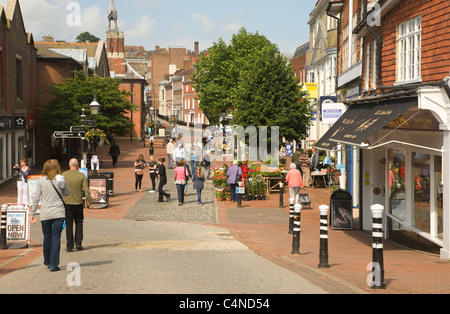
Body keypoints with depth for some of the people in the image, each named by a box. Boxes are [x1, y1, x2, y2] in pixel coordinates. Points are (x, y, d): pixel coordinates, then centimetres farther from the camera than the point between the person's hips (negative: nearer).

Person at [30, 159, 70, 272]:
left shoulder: (41, 180, -3)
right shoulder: (60, 180, -1)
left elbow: (36, 198, -2)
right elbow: (67, 193, 14)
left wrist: (33, 213, 4)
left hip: (45, 214, 0)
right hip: (58, 213, 0)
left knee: (47, 237, 14)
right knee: (56, 238, 0)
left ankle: (47, 262, 27)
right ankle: (53, 265, -4)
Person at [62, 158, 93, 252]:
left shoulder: (63, 175, -2)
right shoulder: (81, 176, -4)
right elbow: (86, 191, -7)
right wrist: (89, 202, 2)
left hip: (66, 203, 0)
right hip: (78, 203, 0)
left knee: (69, 224, 5)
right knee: (79, 223, 15)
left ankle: (69, 246, 3)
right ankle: (78, 243, 7)